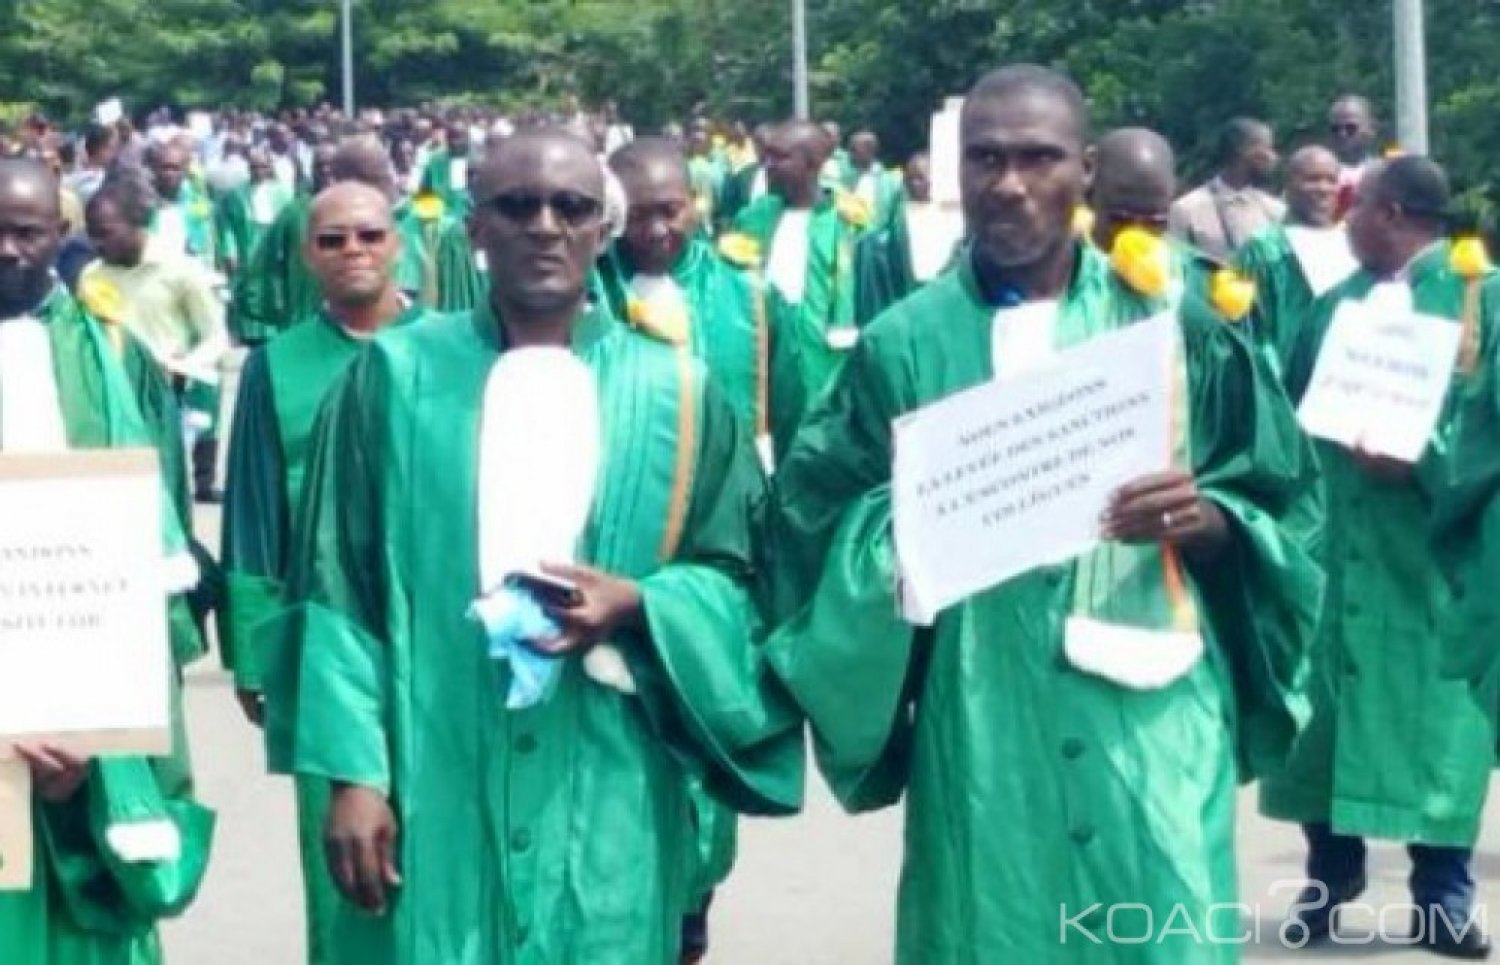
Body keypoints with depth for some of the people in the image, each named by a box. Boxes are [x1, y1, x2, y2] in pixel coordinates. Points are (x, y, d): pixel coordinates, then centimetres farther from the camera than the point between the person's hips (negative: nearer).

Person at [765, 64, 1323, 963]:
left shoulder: (1172, 323, 4)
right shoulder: (904, 344, 3)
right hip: (980, 732, 0)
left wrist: (1209, 519, -14)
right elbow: (814, 516, 4)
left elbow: (1284, 506, 7)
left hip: (1153, 716, 0)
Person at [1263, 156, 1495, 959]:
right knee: (1329, 698, 6)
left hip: (1433, 536, -4)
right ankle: (1331, 871, 20)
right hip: (1335, 535, 4)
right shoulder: (1334, 304, 15)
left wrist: (1420, 456, -21)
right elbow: (1293, 406, 16)